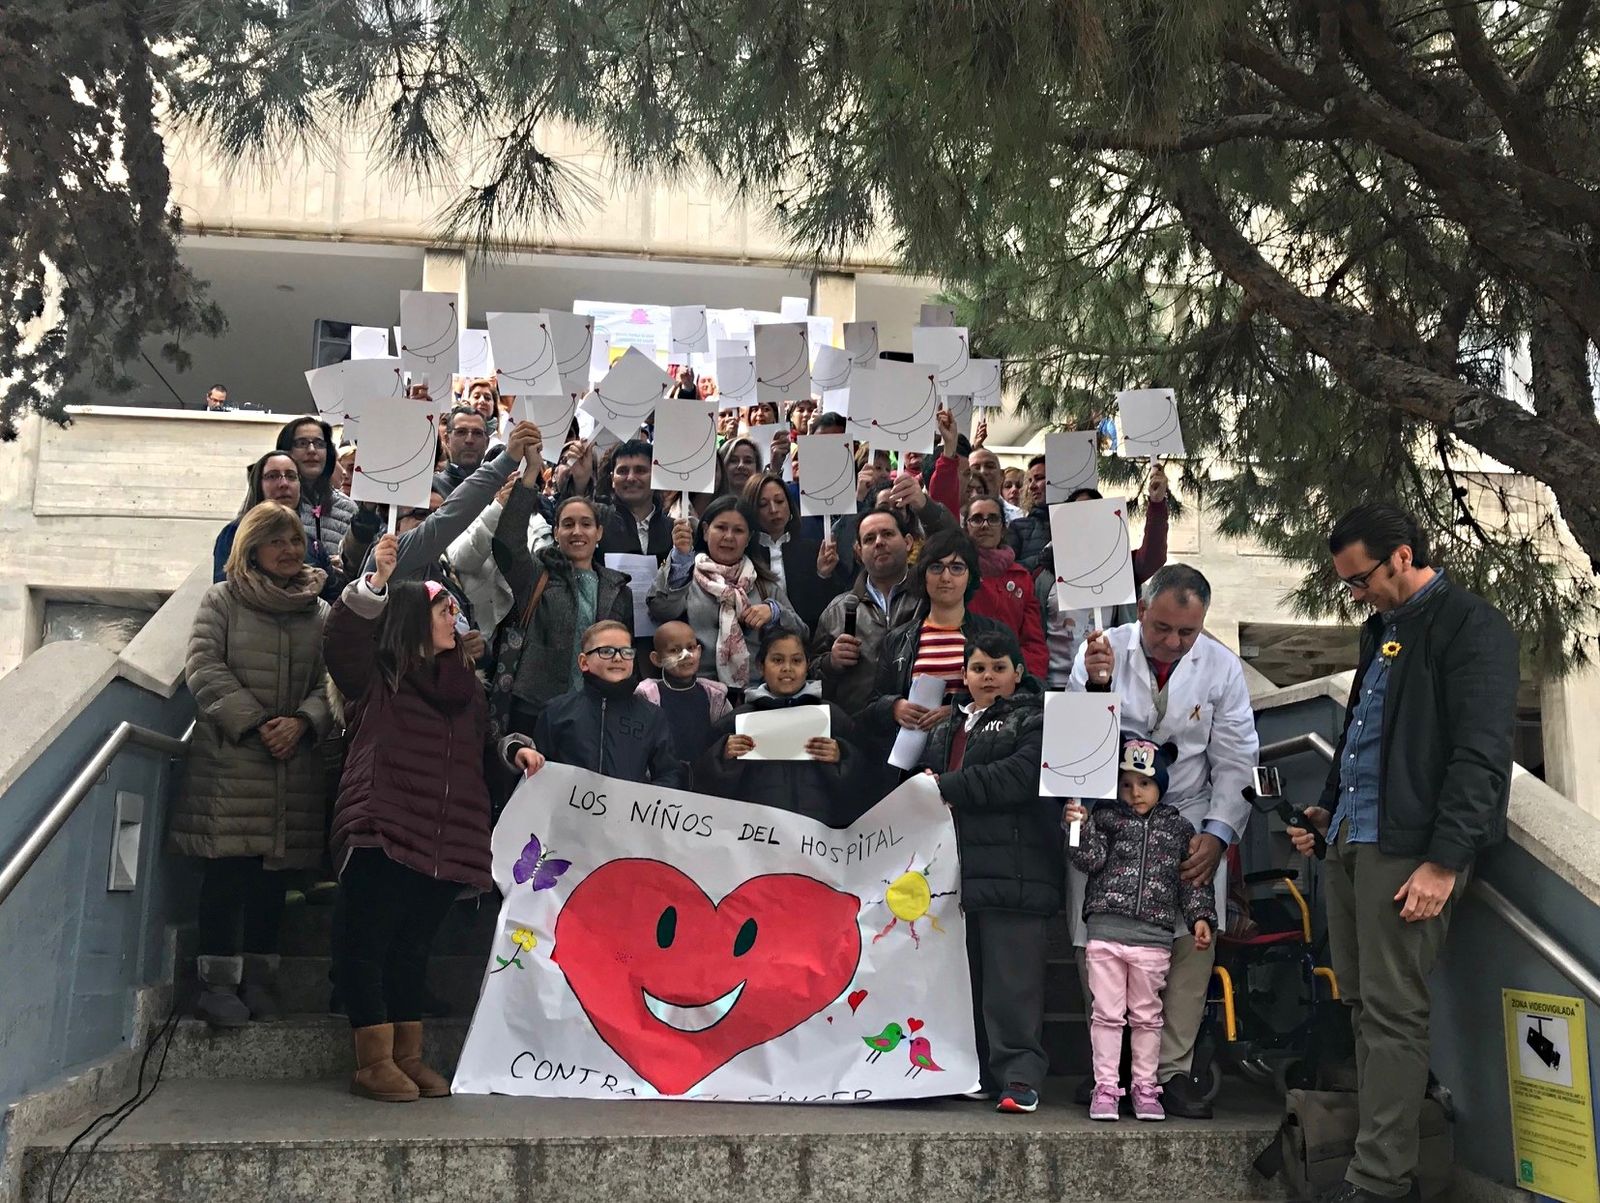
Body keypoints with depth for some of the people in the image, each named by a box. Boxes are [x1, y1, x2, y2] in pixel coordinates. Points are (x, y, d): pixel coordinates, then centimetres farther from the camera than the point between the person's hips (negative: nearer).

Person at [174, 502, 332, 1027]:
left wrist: (301, 721, -13)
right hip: (230, 759, -3)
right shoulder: (222, 600, 5)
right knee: (228, 865, -4)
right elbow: (205, 670, -5)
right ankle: (218, 981, 4)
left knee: (274, 869, 5)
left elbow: (333, 683, 6)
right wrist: (255, 723, -13)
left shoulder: (320, 613, 12)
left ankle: (258, 979, 14)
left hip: (294, 763, 3)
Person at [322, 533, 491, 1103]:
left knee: (414, 947, 12)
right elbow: (340, 642, -19)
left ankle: (408, 1056, 19)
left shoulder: (464, 686, 21)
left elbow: (480, 755, 30)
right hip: (382, 832, -6)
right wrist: (375, 583, -28)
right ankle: (374, 1062, 3)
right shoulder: (376, 674, 2)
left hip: (443, 841, 6)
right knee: (368, 943, -3)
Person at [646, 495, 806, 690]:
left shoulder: (765, 584, 19)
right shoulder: (684, 571, 11)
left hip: (757, 687, 3)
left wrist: (773, 611, -3)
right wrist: (680, 557, -15)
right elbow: (660, 612, -7)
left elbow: (800, 635, 16)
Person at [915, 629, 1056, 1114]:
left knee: (1011, 981, -7)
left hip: (1012, 874, -7)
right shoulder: (947, 727, 23)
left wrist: (947, 788, -12)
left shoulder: (1034, 722, 1)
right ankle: (979, 1074, 20)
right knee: (965, 978, 10)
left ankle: (1020, 1077, -1)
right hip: (956, 870, 7)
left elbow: (1016, 778, -14)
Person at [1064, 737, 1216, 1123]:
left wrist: (1200, 917, 3)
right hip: (1106, 930, -1)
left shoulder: (1177, 826, 10)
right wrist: (1080, 826, -18)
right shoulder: (1106, 817, 6)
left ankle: (1144, 1087, 21)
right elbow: (1091, 861, -5)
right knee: (1107, 1013, 4)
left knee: (1146, 1016, 10)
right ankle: (1105, 1086, 11)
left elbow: (1191, 879, 12)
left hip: (1153, 936, 1)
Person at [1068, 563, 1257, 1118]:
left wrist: (1216, 835, -9)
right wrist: (1095, 685, -28)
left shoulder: (1222, 667, -2)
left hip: (1190, 820, 1)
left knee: (1194, 945, -8)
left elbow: (1235, 764, 1)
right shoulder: (1101, 650, -6)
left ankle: (1173, 1070, 6)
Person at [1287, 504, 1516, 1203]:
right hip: (1350, 842, 9)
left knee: (1392, 1013, -5)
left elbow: (1481, 756, -15)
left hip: (1410, 849, -8)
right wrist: (1327, 810, 21)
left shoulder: (1471, 627, -8)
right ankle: (1376, 1142, 19)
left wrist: (1444, 862, -19)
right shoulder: (1382, 629, 19)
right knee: (1362, 1004, 10)